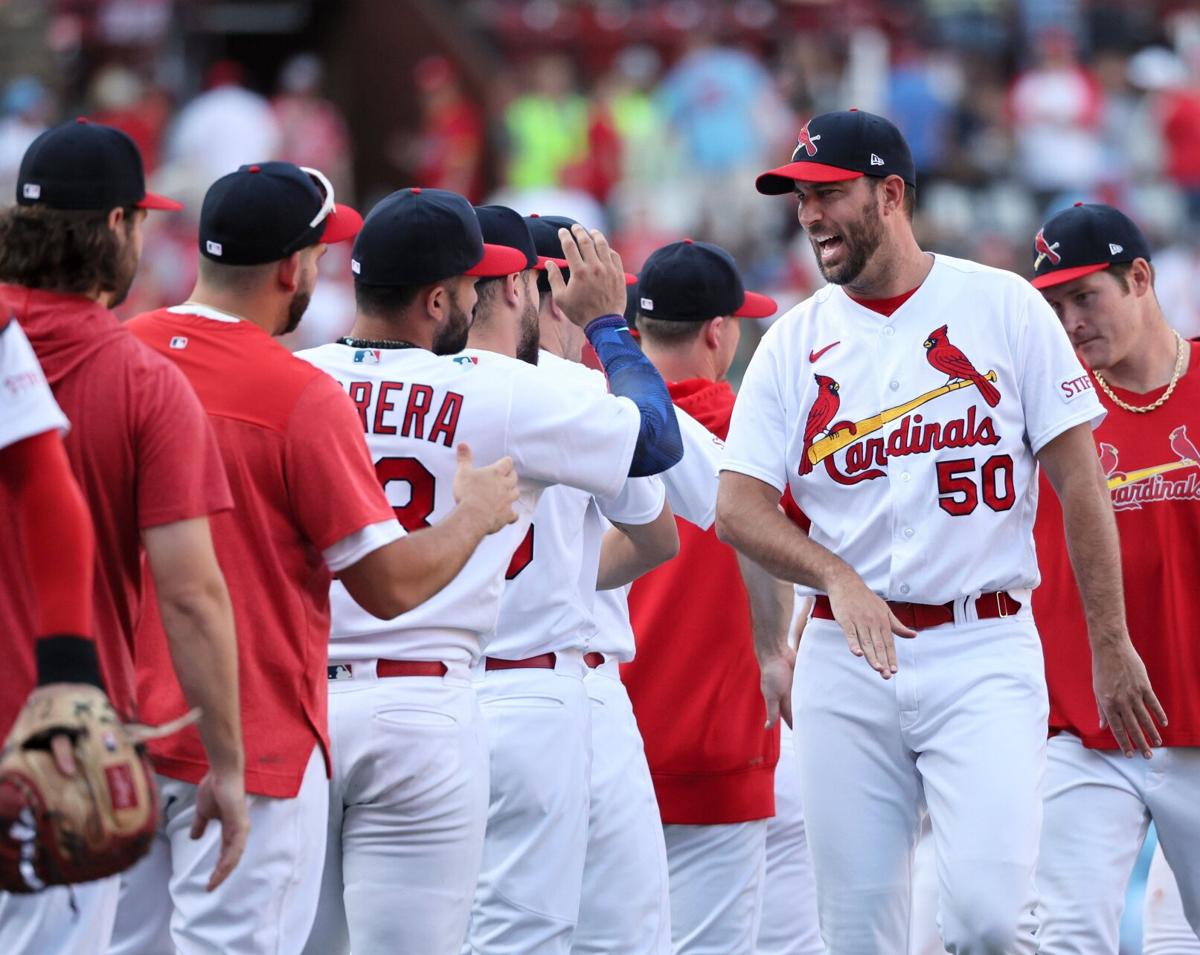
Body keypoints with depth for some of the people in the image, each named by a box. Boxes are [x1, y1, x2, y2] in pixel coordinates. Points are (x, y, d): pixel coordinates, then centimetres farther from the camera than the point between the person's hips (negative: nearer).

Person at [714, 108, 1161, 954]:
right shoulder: (794, 342, 8)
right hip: (847, 658, 3)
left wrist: (1111, 646, -1)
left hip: (985, 652, -3)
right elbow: (739, 506, 1)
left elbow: (1077, 476, 2)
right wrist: (838, 577, -17)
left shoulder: (1002, 307, 2)